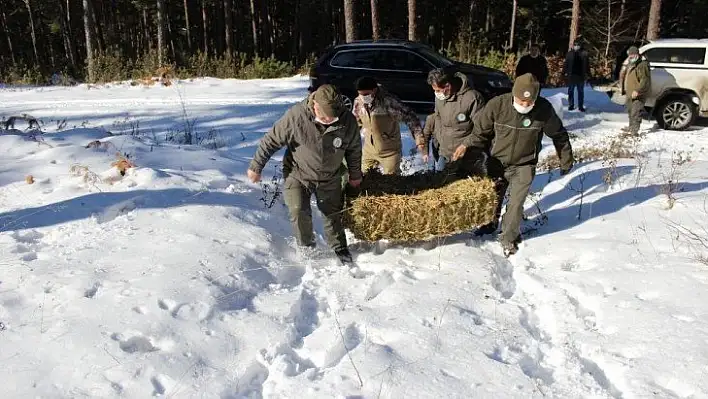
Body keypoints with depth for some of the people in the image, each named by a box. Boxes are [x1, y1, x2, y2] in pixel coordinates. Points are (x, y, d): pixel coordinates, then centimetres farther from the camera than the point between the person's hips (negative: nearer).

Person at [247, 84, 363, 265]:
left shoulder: (348, 121, -21)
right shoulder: (296, 116, -29)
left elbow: (354, 149, -1)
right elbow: (271, 140, -17)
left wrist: (355, 175, 12)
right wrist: (256, 167, -9)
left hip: (329, 177, 2)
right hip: (297, 174, -2)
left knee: (333, 213, 13)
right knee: (299, 212, -8)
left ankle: (339, 247, 35)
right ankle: (306, 246, 18)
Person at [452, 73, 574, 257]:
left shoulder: (544, 109, -18)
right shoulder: (497, 104, -22)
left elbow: (559, 135, -1)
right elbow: (481, 131, -7)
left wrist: (566, 160, 8)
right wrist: (467, 145, -22)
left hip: (524, 165, -1)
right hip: (497, 162, 1)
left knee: (516, 203, -5)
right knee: (492, 198, 18)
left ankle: (509, 238, 18)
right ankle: (489, 226, 45)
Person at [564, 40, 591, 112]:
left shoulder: (584, 54, -1)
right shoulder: (569, 54, -2)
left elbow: (587, 65, 1)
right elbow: (566, 64, 1)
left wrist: (587, 74, -2)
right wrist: (565, 72, -7)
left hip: (581, 76, 0)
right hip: (571, 75, 0)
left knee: (581, 91, 9)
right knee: (571, 91, 7)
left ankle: (581, 106, 16)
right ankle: (571, 105, 18)